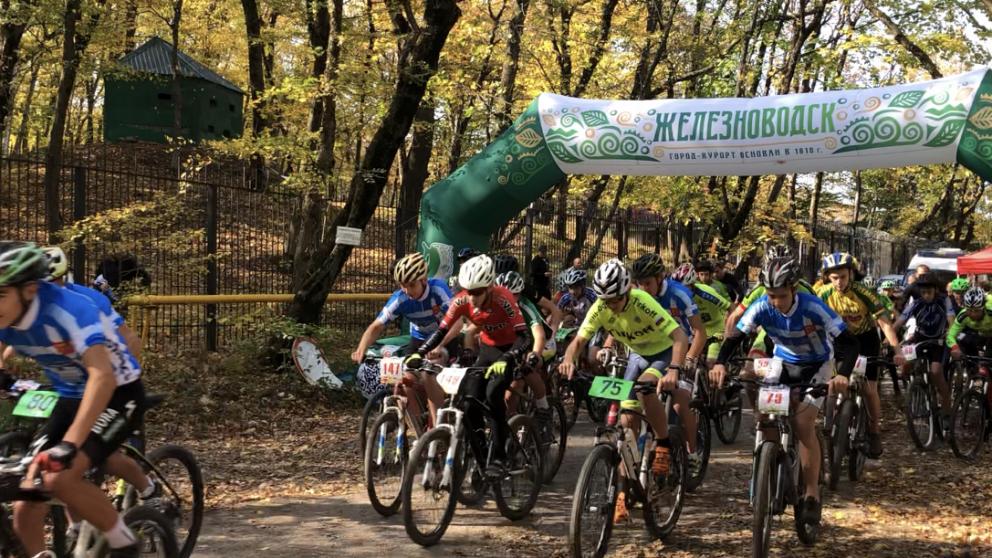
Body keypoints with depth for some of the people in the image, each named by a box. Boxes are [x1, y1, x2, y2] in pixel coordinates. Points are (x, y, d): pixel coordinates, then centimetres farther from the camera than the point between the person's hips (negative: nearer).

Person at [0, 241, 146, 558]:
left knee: (61, 477, -27)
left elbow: (102, 376, -42)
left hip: (118, 393, -7)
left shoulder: (68, 309, -32)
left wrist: (67, 445, -49)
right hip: (71, 397, 7)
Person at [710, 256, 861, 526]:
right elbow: (735, 337, -20)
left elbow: (849, 342, -31)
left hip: (816, 366, -4)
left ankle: (812, 494, -7)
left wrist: (843, 374, -48)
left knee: (803, 423, -19)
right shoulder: (761, 307, -22)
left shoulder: (813, 307, -30)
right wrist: (720, 363, -41)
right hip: (784, 364, 4)